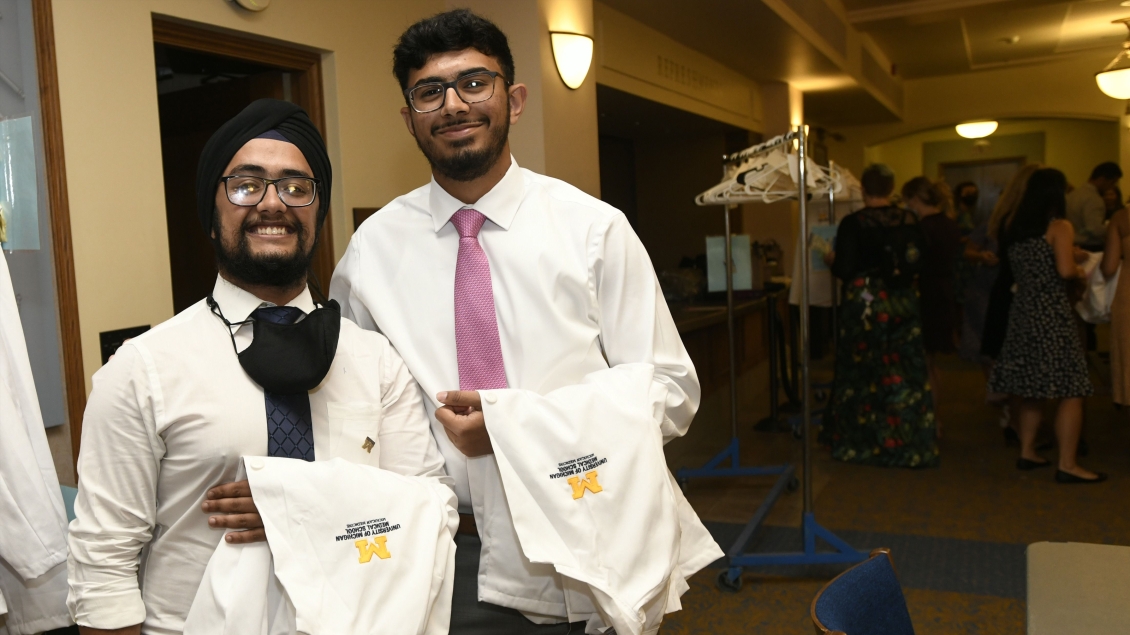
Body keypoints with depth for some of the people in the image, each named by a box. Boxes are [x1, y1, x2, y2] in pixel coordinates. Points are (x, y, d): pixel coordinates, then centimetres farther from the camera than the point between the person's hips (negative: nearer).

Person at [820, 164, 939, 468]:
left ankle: (862, 443, 17)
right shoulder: (909, 221, 0)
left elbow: (844, 270, -14)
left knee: (864, 374, 8)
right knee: (906, 372, 9)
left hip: (865, 304, -3)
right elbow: (920, 262, 6)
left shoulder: (853, 223, -12)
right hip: (903, 303, 3)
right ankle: (909, 441, 14)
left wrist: (832, 259, 8)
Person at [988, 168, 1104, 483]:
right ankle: (1067, 465, -2)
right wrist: (1080, 271, 0)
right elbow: (1065, 270, -21)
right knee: (1070, 391, -2)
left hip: (1023, 312, 7)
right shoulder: (1060, 227, -9)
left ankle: (1027, 452, 21)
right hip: (1052, 315, -7)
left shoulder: (1016, 229, 11)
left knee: (1030, 388, 15)